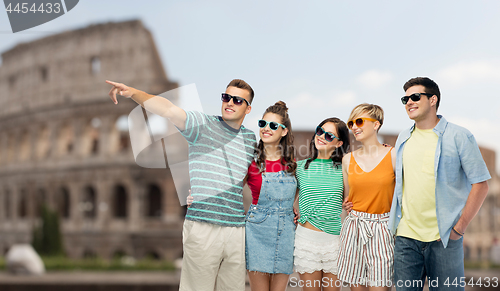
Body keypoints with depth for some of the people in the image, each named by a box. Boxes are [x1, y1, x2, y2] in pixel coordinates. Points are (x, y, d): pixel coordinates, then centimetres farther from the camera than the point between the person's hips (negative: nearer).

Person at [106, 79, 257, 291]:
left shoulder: (250, 139, 14)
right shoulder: (203, 125, 1)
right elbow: (169, 110, -16)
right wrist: (133, 92, -31)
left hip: (236, 231, 4)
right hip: (202, 227, -4)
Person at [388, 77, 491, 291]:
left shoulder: (458, 137, -3)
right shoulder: (403, 139, 13)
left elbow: (480, 184, -5)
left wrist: (460, 227, -9)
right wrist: (395, 221, 13)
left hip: (444, 238, -4)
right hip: (406, 237, 4)